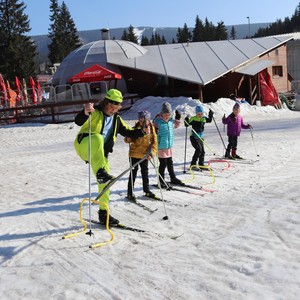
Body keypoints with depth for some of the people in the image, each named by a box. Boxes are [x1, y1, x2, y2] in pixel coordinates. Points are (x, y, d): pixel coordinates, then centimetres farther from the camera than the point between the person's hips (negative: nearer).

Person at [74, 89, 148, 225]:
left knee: (105, 181, 1)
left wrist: (141, 131, -3)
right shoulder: (95, 112, -5)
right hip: (84, 146, -5)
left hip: (100, 153, 6)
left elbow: (128, 132, 16)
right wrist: (85, 112, -44)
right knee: (97, 138, -37)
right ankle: (101, 172, -48)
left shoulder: (117, 119, 15)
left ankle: (103, 212, 14)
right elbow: (78, 122, -21)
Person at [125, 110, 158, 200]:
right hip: (134, 154, -2)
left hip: (145, 155, 3)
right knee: (133, 172, 3)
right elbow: (129, 136, 4)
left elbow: (154, 142, -1)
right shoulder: (135, 128, -8)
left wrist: (152, 152, -12)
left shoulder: (151, 129, -2)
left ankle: (147, 190, 28)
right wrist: (128, 139, -20)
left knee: (145, 172, 15)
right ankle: (130, 192, 11)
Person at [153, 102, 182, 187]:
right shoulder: (157, 121, -16)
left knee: (170, 163, 18)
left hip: (169, 146, 6)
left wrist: (178, 119, 11)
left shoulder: (170, 120, 3)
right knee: (163, 164, -1)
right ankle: (161, 181, 12)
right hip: (161, 147, -6)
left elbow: (175, 126, 24)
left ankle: (173, 178, 31)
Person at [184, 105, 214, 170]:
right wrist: (186, 120, -30)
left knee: (202, 151, 10)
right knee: (198, 149, -21)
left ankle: (201, 165, 25)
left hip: (200, 137, 7)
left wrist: (211, 115, 12)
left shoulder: (204, 119, 6)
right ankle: (193, 165, -14)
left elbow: (209, 120, 25)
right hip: (194, 137, -7)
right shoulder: (193, 119, -11)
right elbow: (187, 125, -12)